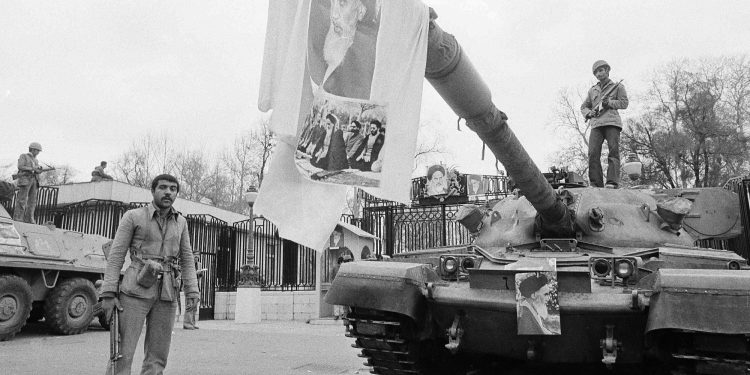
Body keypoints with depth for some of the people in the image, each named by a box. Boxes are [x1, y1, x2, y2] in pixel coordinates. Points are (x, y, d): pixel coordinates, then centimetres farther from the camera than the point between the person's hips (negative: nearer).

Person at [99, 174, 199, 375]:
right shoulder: (133, 217, 2)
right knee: (123, 352, -7)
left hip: (167, 295, 4)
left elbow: (187, 259, 15)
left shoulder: (181, 222, 13)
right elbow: (116, 256, -1)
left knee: (158, 357, 6)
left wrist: (192, 290, 4)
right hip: (136, 290, -4)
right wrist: (108, 293, -9)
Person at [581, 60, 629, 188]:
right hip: (596, 124, 3)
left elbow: (624, 103, 6)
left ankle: (612, 182, -24)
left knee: (613, 151, -16)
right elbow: (583, 107, 26)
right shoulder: (592, 90, 26)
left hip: (612, 123, -3)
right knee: (593, 154, -13)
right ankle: (596, 185, -16)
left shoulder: (617, 86, 16)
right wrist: (588, 113, 3)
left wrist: (608, 103, -7)